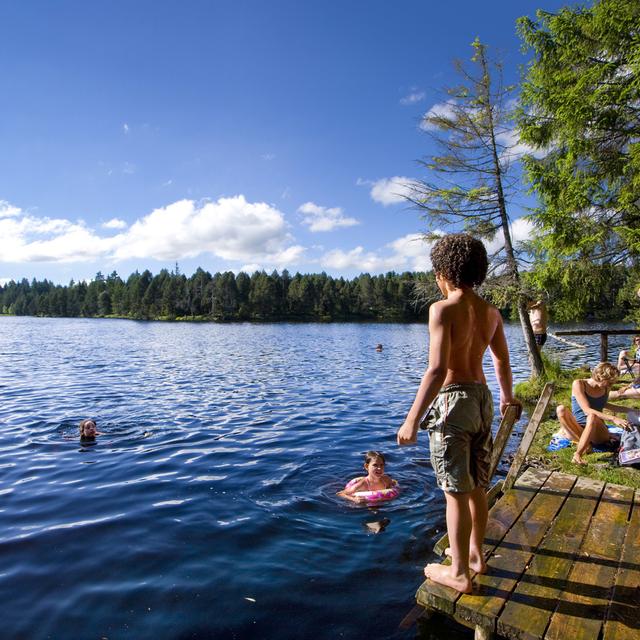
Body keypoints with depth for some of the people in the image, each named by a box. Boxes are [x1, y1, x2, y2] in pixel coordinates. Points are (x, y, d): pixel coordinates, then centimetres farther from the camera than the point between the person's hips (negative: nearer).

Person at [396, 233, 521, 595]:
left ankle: (459, 573, 18)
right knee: (477, 487, 20)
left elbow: (438, 369, -24)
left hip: (453, 400, -7)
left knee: (457, 491, 4)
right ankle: (475, 553, 37)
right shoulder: (491, 312, 7)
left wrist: (412, 419, -21)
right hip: (483, 399, 8)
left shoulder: (444, 309, -16)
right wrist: (507, 397, 37)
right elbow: (503, 361, 20)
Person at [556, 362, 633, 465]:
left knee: (593, 416, -36)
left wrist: (627, 410, 27)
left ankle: (578, 454, -38)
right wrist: (613, 418, -31)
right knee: (561, 409, -32)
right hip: (579, 428, -2)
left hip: (596, 430, 2)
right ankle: (584, 442, -27)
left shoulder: (606, 388, 3)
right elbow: (587, 410, -24)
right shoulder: (578, 384, -13)